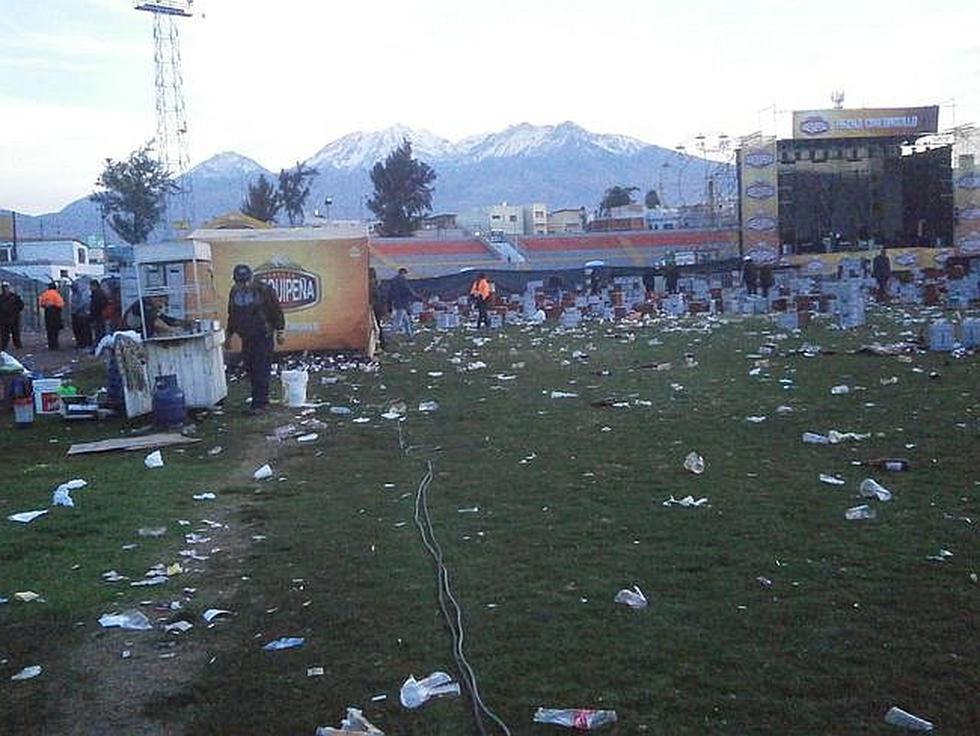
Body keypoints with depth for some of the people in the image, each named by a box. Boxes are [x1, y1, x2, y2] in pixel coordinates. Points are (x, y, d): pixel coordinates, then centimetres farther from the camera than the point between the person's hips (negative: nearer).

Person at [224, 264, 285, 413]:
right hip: (246, 338, 6)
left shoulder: (264, 290, -9)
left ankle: (259, 403, -8)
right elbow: (232, 315, 21)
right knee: (250, 369, 6)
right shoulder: (234, 292, 8)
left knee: (261, 370, -9)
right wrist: (229, 335, 23)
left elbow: (276, 311, -4)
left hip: (263, 337, -6)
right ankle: (262, 400, 17)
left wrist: (280, 331, -5)